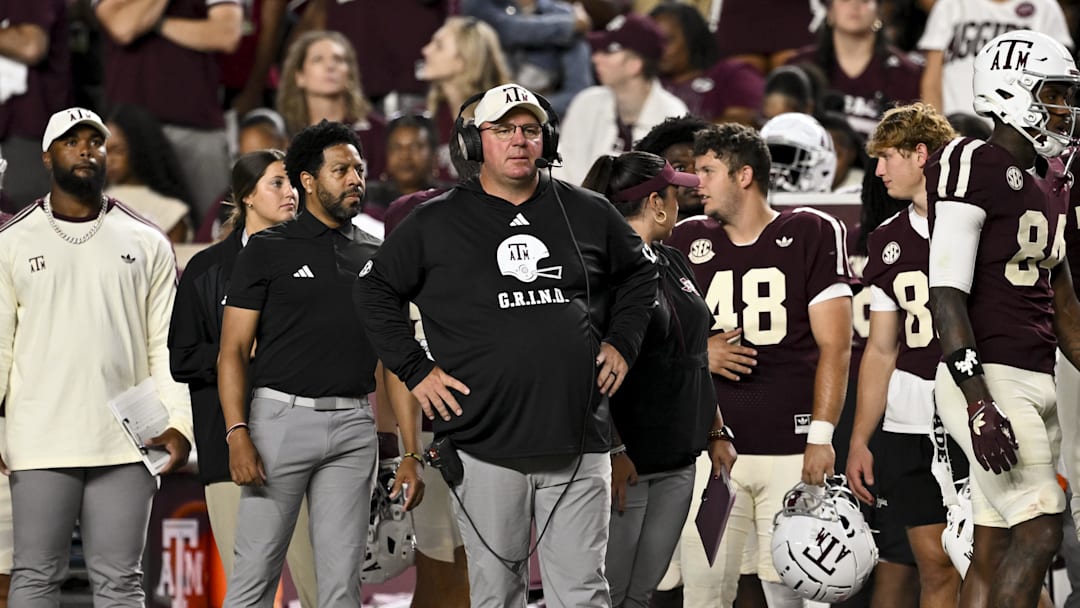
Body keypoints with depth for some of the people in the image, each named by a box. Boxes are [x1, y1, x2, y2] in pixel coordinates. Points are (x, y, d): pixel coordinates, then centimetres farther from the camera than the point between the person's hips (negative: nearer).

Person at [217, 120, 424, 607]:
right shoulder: (268, 250, 2)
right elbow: (233, 350, -2)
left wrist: (411, 453, 5)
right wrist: (237, 434, -15)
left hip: (354, 425, 3)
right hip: (282, 416, -3)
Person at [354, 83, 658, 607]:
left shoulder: (588, 214, 10)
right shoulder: (435, 224, 4)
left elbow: (637, 274, 26)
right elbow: (375, 292, 11)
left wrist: (622, 344, 13)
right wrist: (415, 370, 2)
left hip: (578, 445, 1)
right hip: (485, 444, -1)